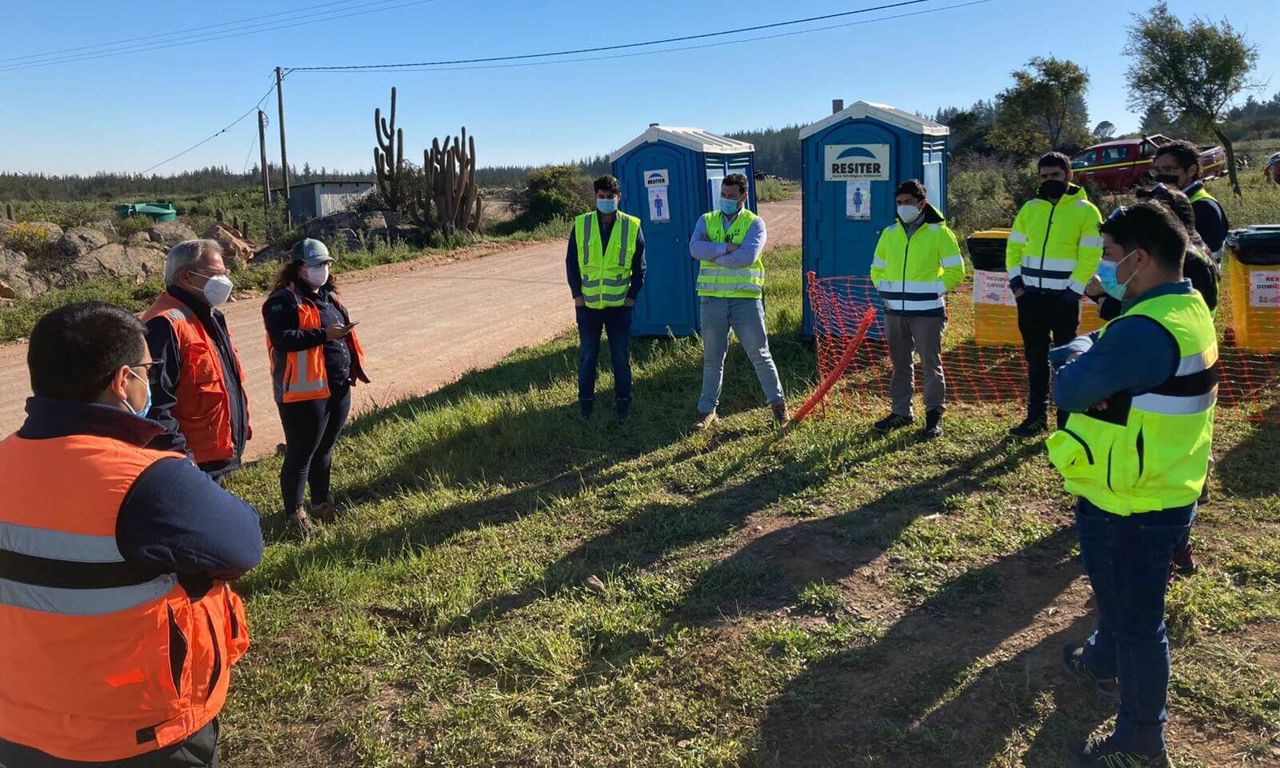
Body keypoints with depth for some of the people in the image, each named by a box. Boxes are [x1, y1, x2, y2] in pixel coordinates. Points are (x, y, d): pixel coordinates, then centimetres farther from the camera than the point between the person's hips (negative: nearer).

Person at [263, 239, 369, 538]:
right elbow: (282, 339, -24)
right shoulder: (283, 300, -11)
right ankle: (294, 514, 12)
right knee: (301, 454, 0)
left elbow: (344, 331, 25)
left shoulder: (329, 296, 16)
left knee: (325, 449, 20)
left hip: (338, 388, 8)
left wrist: (354, 365, 15)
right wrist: (324, 335, -28)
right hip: (304, 391, -8)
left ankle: (322, 502, 35)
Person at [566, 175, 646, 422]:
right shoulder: (581, 225, 0)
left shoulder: (632, 226, -1)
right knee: (587, 356, 9)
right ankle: (586, 402, 20)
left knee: (621, 357, 7)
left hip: (619, 304, -1)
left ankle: (622, 403, 18)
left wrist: (633, 295, -3)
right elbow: (571, 262, 4)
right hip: (587, 304, 1)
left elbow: (639, 266, 4)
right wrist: (576, 294, -3)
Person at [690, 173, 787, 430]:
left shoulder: (754, 223, 0)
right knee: (712, 358, 11)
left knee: (759, 354, 4)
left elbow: (747, 256, -18)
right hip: (712, 300, 3)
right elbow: (695, 248, -10)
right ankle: (707, 410, 21)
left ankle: (777, 401, 21)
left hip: (745, 298, -2)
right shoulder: (707, 221, 9)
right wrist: (726, 248, -18)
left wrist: (713, 255, -12)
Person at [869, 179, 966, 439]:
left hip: (928, 312, -5)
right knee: (899, 364, 12)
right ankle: (901, 412, 21)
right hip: (894, 312, 5)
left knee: (931, 364, 0)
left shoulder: (939, 232, -4)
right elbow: (877, 269, 19)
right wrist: (887, 291, 5)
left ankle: (934, 415, 9)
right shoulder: (889, 234, 10)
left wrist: (934, 292, -10)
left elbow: (955, 270, -3)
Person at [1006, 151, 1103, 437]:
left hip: (1064, 298, -4)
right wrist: (1015, 280, -1)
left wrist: (1074, 291, -15)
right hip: (1030, 296, 4)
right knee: (1035, 358, 11)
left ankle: (1067, 420, 12)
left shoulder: (1086, 211, -4)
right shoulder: (1030, 208, 9)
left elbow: (1090, 256, -9)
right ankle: (1036, 415, 21)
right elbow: (1014, 247, 11)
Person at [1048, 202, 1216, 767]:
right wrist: (1082, 358, -6)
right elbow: (1101, 351, 12)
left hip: (1133, 507, -10)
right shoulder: (1187, 307, 4)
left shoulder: (1146, 330, -30)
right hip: (1163, 489, 10)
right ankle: (1104, 663, 54)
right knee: (1119, 593, 30)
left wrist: (1077, 359, -3)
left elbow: (1068, 388, -22)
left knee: (1135, 615, 6)